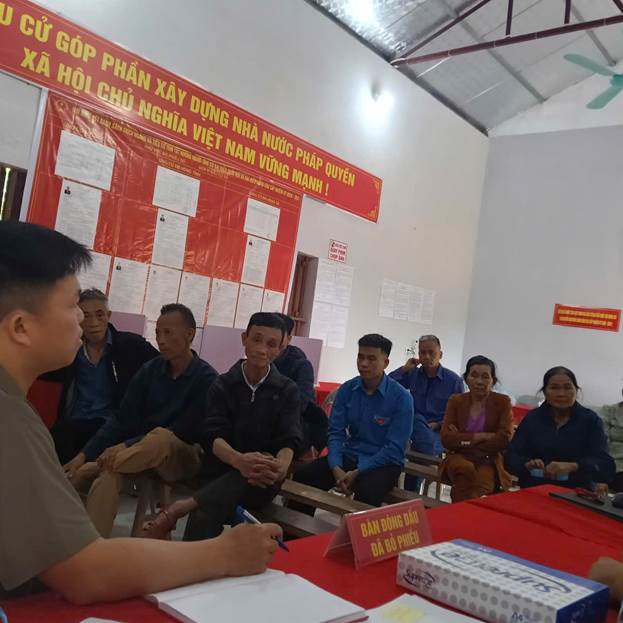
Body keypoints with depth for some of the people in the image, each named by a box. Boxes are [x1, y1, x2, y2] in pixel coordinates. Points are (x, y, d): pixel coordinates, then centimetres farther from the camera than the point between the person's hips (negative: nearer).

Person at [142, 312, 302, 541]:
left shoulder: (288, 390, 7)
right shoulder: (222, 384, 8)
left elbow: (290, 440, -6)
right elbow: (213, 435, -7)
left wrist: (280, 466, -32)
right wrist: (239, 461, -31)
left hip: (261, 481, 0)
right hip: (222, 472, 1)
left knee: (263, 470, -36)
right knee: (204, 518, -33)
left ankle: (180, 508, -35)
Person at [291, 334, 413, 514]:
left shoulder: (401, 397, -12)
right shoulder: (346, 390, 1)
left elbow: (394, 448, -13)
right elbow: (336, 433, 0)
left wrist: (357, 472, -19)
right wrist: (336, 468, -18)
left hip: (384, 462, -4)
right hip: (349, 455, 4)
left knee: (366, 491, -37)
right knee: (302, 476, -17)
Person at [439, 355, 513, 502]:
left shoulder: (502, 402, 4)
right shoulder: (455, 401, 9)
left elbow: (503, 440, -8)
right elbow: (446, 438, -2)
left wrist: (463, 439, -7)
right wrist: (479, 437, -12)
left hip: (488, 461, -1)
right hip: (459, 457, 2)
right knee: (465, 468, -34)